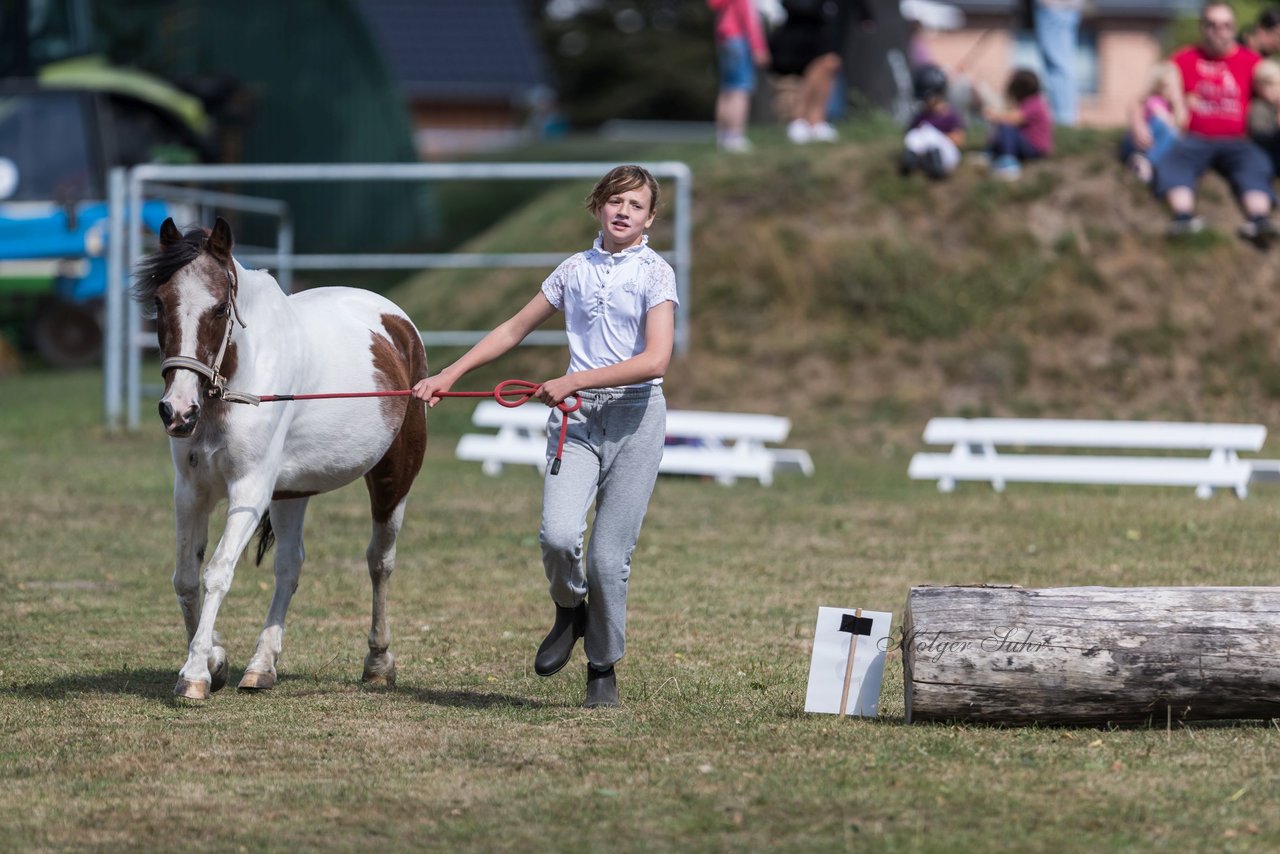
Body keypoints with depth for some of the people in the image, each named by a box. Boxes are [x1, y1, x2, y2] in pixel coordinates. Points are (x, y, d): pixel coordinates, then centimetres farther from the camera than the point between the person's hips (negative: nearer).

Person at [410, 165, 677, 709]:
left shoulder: (655, 274, -1)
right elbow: (514, 330, 22)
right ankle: (570, 610, 13)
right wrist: (450, 375, 17)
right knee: (558, 535, -19)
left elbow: (655, 360, -14)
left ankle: (603, 669, 14)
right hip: (575, 420, 3)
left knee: (609, 556, -5)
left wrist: (573, 381, -17)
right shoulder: (574, 270, 12)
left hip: (635, 418, -3)